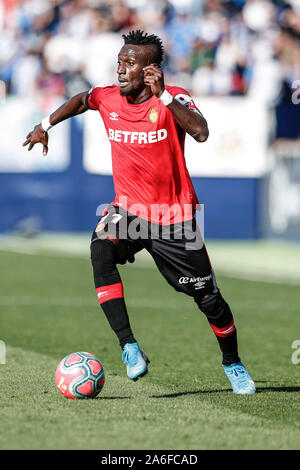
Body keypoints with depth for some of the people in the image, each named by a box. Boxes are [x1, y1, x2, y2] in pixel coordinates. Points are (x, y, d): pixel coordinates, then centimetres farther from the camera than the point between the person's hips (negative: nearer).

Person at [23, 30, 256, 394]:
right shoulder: (107, 98, -1)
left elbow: (201, 132, -33)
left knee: (208, 297, 2)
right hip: (128, 208, 3)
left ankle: (233, 364, 30)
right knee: (101, 248, -31)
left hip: (175, 217, -3)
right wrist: (46, 125, 18)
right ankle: (128, 346, -30)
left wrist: (162, 96, -37)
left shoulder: (174, 99, -14)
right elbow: (81, 100, 23)